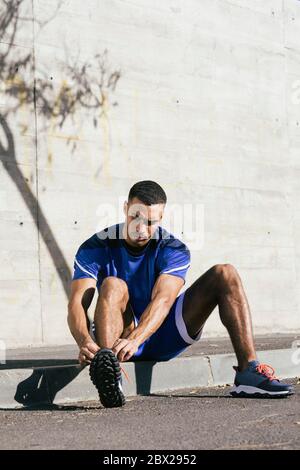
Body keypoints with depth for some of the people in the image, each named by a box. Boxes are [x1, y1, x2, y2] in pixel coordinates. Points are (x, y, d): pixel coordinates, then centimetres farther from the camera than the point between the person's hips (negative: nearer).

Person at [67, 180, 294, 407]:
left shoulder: (174, 250, -10)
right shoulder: (95, 247, -12)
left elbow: (163, 300, -28)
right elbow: (76, 304, -25)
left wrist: (135, 339, -47)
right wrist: (85, 342, -48)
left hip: (163, 336, 2)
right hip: (120, 334, -2)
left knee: (225, 274, -13)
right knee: (113, 285, -33)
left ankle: (249, 371, -25)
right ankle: (107, 372, -56)